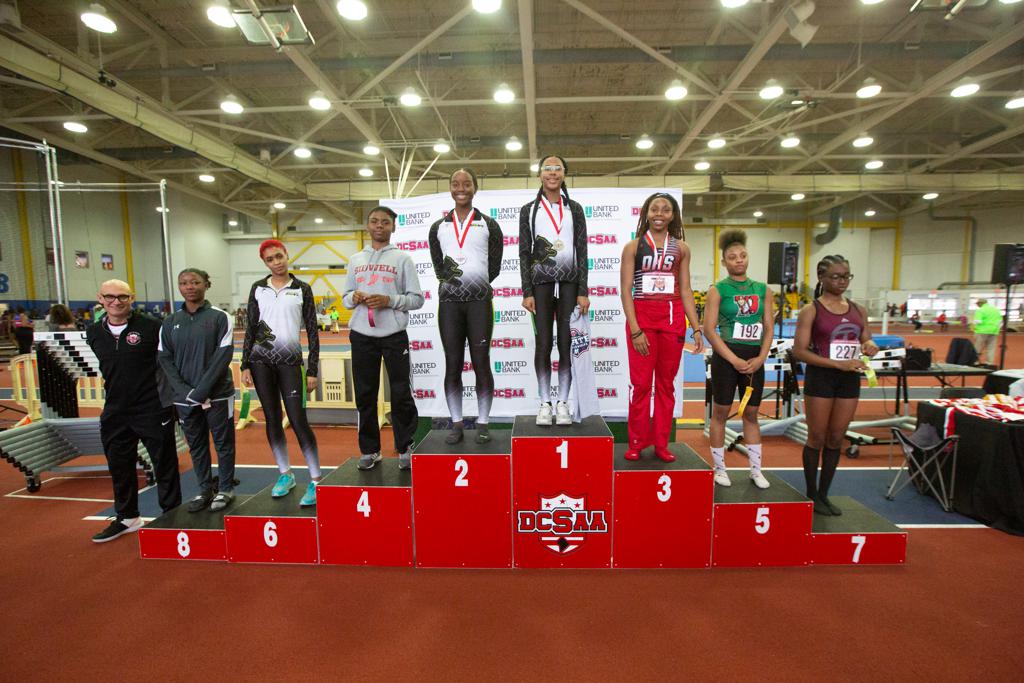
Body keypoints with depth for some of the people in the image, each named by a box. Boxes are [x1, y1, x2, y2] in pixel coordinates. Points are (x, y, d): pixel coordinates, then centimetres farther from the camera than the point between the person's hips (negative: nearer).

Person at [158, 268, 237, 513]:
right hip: (185, 398, 4)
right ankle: (205, 490, 28)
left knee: (223, 443, 6)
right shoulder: (170, 323, 7)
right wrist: (185, 392, -9)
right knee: (196, 446, 13)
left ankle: (226, 489, 21)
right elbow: (165, 360, 4)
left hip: (217, 395, -4)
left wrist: (201, 391, -16)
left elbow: (224, 355, -11)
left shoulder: (220, 317, -5)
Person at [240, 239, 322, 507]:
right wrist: (245, 365, 3)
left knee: (298, 420, -7)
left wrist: (312, 369, -4)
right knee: (272, 419, 9)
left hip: (290, 361, -3)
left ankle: (316, 481, 1)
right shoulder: (258, 288, 7)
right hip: (261, 360, 3)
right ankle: (285, 474, 23)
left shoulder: (302, 289, 1)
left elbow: (312, 331, 0)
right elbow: (251, 328, 9)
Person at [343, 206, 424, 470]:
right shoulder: (355, 260, 15)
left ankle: (405, 449, 13)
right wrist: (354, 297, -7)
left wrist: (389, 300, -16)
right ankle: (369, 450, 21)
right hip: (362, 335, 4)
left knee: (401, 394, 0)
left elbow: (416, 299, -1)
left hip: (394, 335, -3)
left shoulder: (403, 258, 4)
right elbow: (345, 298, 16)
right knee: (365, 394, 8)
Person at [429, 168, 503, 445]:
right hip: (449, 301, 2)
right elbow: (438, 266, 12)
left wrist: (474, 286, 2)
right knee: (452, 365, 4)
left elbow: (494, 267, 5)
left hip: (479, 301, -2)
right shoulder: (438, 227, 14)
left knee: (481, 363, 0)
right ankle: (457, 424, 14)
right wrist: (449, 276, -1)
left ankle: (482, 423, 12)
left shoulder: (489, 225, 8)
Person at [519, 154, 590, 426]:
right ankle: (545, 403, 10)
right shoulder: (528, 210, 8)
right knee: (543, 344, -1)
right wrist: (527, 292, -5)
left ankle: (563, 403, 10)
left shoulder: (575, 209, 11)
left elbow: (582, 251, 6)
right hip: (541, 282, -1)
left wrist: (583, 292, -3)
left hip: (570, 282, 1)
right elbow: (524, 253, 3)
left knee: (567, 344, 0)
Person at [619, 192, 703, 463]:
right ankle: (637, 441, 14)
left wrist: (696, 328, 3)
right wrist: (635, 329, -13)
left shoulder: (681, 248, 10)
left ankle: (661, 443, 20)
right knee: (640, 383, -1)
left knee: (666, 383, 8)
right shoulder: (633, 246, 2)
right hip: (642, 316, -3)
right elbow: (625, 290, -4)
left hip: (673, 318, 3)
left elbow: (685, 290, 10)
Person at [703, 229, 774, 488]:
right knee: (720, 413, 5)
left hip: (755, 359, 4)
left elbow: (769, 328, 7)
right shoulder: (718, 290, -4)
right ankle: (720, 468, 19)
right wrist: (734, 360, -15)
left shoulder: (763, 289, 8)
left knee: (751, 414, 14)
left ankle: (756, 470, 26)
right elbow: (709, 330, -11)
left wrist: (760, 358, -7)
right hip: (726, 357, -4)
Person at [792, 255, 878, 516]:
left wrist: (869, 346, -6)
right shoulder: (811, 310, -8)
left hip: (850, 379, 5)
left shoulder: (858, 310, 8)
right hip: (820, 377, -5)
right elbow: (799, 351, -13)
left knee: (836, 439, 12)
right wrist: (838, 364, -21)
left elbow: (866, 341, 18)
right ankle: (811, 495, 21)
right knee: (817, 439, 5)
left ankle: (824, 494, 27)